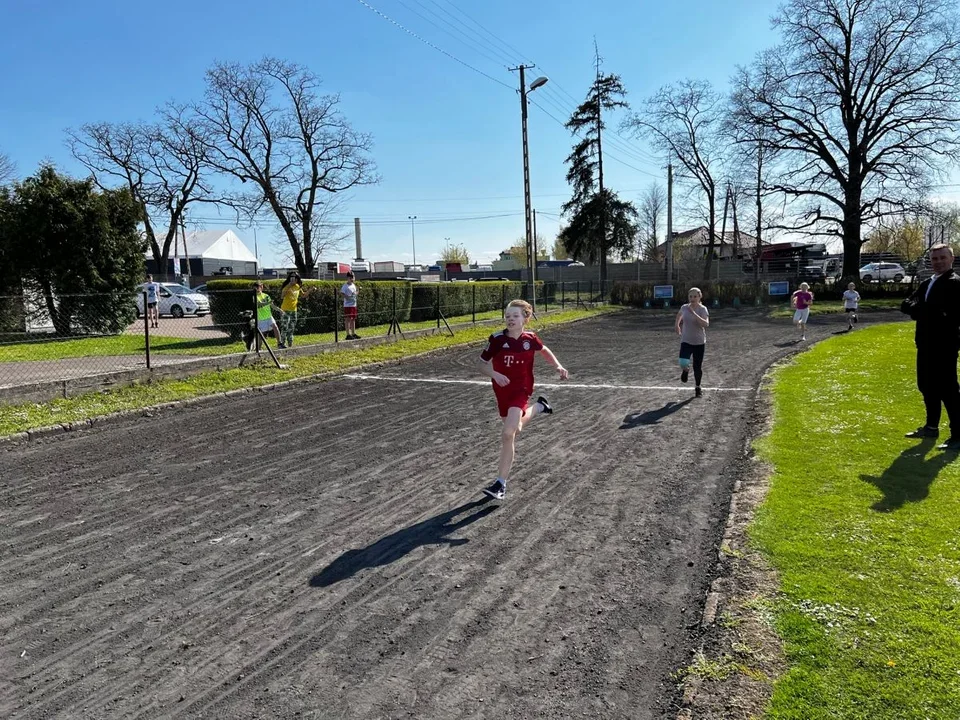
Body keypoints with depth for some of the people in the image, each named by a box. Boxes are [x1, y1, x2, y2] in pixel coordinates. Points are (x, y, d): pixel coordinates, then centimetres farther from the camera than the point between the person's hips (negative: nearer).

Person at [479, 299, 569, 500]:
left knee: (507, 434, -19)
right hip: (502, 391, 3)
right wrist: (495, 374, -24)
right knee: (514, 429, 23)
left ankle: (501, 483, -10)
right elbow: (483, 364, -4)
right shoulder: (497, 339, -12)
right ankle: (538, 407, 54)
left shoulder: (530, 339, -8)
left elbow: (544, 350, 15)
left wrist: (558, 366, 2)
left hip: (521, 390, -3)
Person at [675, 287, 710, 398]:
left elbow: (706, 324, -27)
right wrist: (677, 326, 28)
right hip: (686, 341, 1)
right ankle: (686, 370, 18)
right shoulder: (684, 308, -1)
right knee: (683, 363, -20)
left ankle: (698, 388, 27)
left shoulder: (703, 309, -10)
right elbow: (679, 315, 24)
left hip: (699, 342, -1)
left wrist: (694, 313, -31)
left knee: (698, 367, 6)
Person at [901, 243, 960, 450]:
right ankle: (931, 426, 31)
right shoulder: (926, 283, 17)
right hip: (926, 343, 9)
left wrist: (922, 310, -15)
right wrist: (921, 309, -12)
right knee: (926, 386, 17)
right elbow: (906, 305, 8)